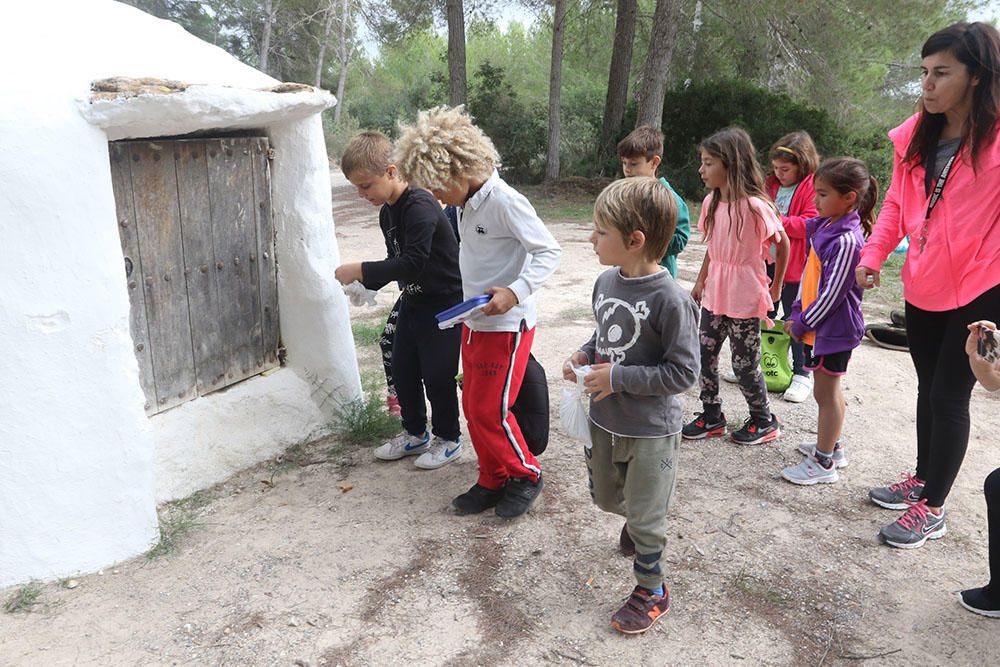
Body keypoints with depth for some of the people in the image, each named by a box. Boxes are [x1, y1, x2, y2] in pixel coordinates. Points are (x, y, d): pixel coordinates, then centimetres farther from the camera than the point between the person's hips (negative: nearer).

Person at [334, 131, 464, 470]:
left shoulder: (420, 206, -24)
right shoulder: (387, 212, 7)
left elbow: (413, 262, -32)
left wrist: (360, 270, -28)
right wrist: (368, 281, -2)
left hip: (444, 302, -9)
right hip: (413, 300, 9)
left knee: (437, 375, 1)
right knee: (402, 370, 14)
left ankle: (448, 439, 22)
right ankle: (415, 433, 32)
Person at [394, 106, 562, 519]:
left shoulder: (504, 202, -20)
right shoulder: (465, 203, 6)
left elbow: (548, 252, -18)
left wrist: (515, 292, -30)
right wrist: (471, 301, 13)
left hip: (507, 326, -9)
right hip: (474, 323, 9)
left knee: (491, 411, -3)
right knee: (473, 406, 13)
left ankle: (525, 475, 20)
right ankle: (493, 480, 29)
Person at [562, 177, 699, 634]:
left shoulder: (670, 300, -25)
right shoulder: (607, 282, -3)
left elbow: (684, 372, -22)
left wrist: (618, 377, -24)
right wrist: (584, 354, -6)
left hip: (650, 430, -7)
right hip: (604, 420, 7)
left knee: (644, 514, 9)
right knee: (604, 495, 26)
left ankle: (651, 590, 32)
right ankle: (637, 521, 58)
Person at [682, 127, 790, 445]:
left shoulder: (754, 206, -19)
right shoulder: (711, 202, 2)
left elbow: (783, 244, -7)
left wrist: (775, 288, 0)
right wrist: (700, 282, 16)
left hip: (744, 299, -6)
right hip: (714, 295, 7)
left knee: (744, 364, 5)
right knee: (704, 354, 9)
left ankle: (764, 421, 27)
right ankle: (711, 416, 27)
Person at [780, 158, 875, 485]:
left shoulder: (846, 240, -22)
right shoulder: (824, 226, 7)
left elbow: (832, 293, -22)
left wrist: (802, 324, -13)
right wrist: (796, 314, 10)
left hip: (834, 329, -9)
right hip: (817, 326, 9)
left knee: (826, 393, 0)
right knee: (825, 391, 20)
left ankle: (823, 463, 12)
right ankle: (831, 447, 37)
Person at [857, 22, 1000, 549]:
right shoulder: (915, 136, 2)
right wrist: (872, 257, -3)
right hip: (922, 289, 6)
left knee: (949, 396, 1)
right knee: (929, 388, 18)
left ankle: (932, 509, 16)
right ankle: (922, 480, 37)